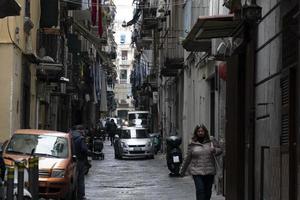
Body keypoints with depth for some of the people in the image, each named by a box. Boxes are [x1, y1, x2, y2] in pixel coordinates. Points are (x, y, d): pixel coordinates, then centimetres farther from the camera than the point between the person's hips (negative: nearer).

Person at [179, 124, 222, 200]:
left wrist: (215, 150, -17)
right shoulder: (192, 145, 4)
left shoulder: (211, 142, 4)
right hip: (197, 172, -2)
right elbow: (187, 159, 10)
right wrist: (182, 170, 15)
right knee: (200, 190, -12)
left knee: (208, 191, 8)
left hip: (209, 171, 2)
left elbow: (220, 150, 7)